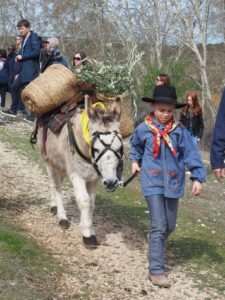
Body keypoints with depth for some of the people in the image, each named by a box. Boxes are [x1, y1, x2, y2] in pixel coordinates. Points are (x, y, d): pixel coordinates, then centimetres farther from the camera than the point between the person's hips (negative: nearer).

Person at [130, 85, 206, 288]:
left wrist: (198, 177, -10)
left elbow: (191, 154, -5)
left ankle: (156, 246, 45)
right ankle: (156, 270, -7)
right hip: (153, 182, -2)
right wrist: (135, 161, 10)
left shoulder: (179, 131, -4)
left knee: (170, 225, 14)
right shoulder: (143, 129, -3)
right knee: (158, 225, -9)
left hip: (172, 183, 3)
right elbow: (135, 146, 20)